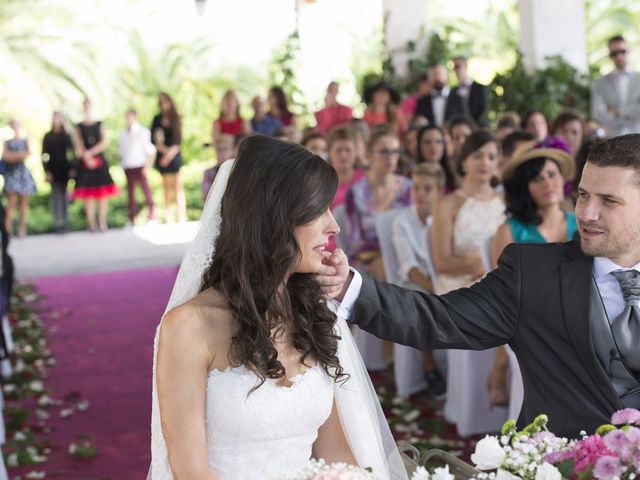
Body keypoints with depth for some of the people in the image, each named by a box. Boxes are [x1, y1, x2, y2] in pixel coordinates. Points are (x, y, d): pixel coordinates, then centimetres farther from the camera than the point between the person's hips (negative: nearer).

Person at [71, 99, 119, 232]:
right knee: (88, 195, -3)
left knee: (103, 195, -3)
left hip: (100, 161, 1)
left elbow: (104, 143, -3)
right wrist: (87, 158, -15)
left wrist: (90, 152, -13)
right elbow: (79, 146, -2)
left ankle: (102, 223, 1)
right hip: (86, 163, 0)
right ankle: (92, 224, -1)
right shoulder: (79, 127, 7)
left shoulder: (99, 125, 9)